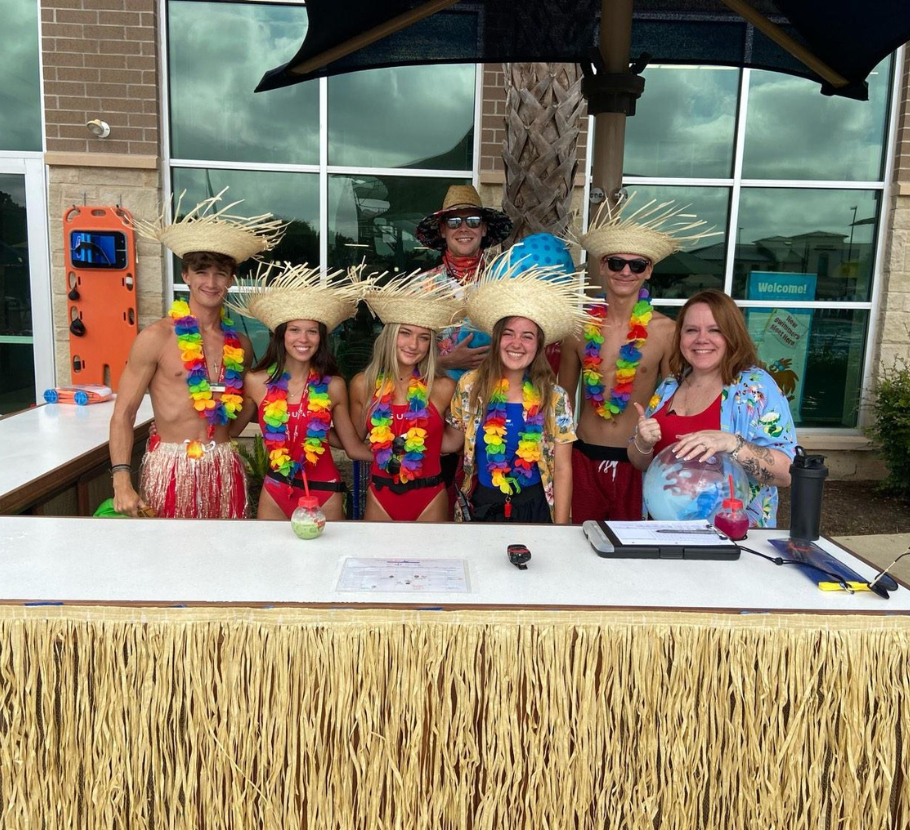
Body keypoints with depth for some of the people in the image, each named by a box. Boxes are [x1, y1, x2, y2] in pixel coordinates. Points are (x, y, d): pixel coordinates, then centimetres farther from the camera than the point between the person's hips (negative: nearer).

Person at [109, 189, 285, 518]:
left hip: (225, 470, 4)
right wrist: (122, 480, -16)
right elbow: (123, 414, -6)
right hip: (171, 469, -3)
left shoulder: (239, 344, 7)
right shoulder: (157, 337, -5)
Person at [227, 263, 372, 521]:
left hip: (325, 493, 0)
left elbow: (354, 447, 1)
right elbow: (229, 431, 8)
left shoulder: (333, 386, -6)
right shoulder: (256, 382, -5)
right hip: (276, 493, 1)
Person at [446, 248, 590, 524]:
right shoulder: (470, 386, -6)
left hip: (535, 508, -1)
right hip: (481, 508, 1)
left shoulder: (555, 399, -9)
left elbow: (562, 469, -5)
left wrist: (560, 527, -7)